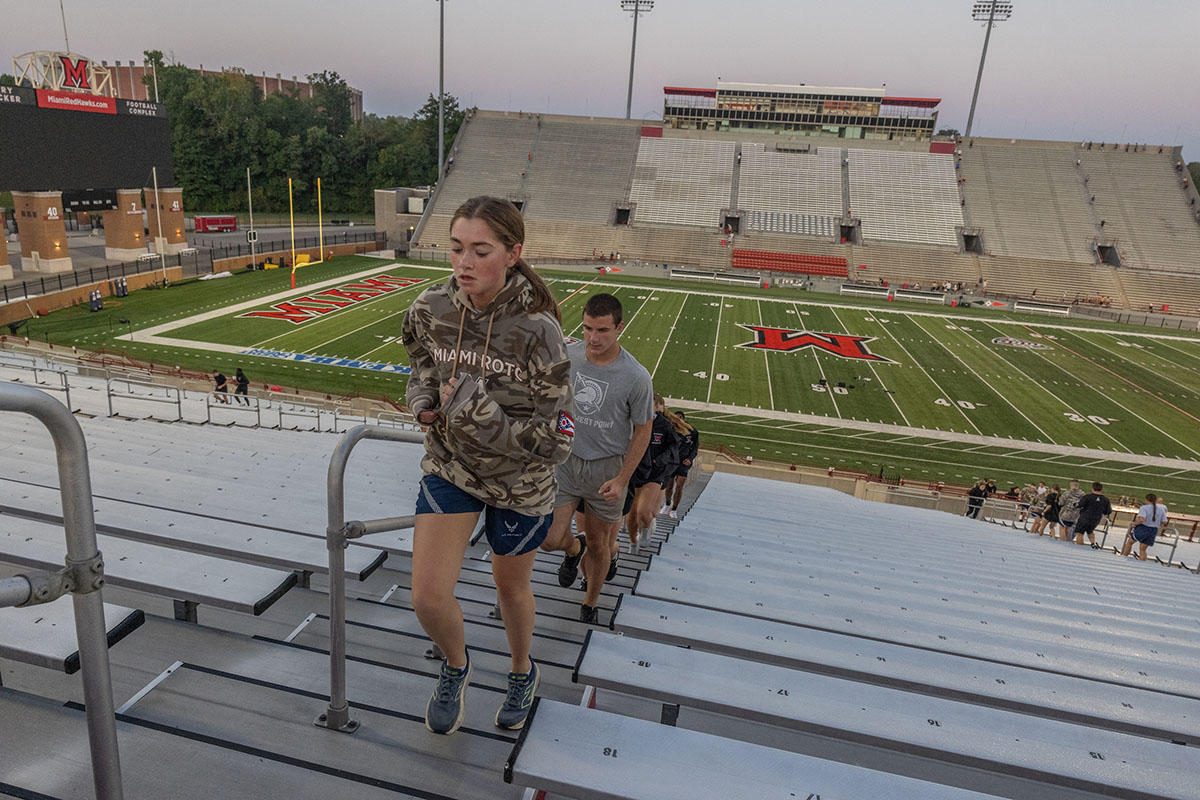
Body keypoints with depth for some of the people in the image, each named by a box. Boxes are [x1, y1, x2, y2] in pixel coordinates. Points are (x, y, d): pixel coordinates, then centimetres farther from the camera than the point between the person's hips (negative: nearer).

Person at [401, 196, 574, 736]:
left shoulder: (537, 331, -26)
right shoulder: (431, 309, -13)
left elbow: (555, 439, -23)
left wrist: (476, 413, -31)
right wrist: (423, 397, -10)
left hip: (520, 482, -2)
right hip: (450, 467, 3)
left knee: (511, 589, 19)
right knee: (427, 598, -5)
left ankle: (522, 672, 52)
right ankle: (455, 664, 32)